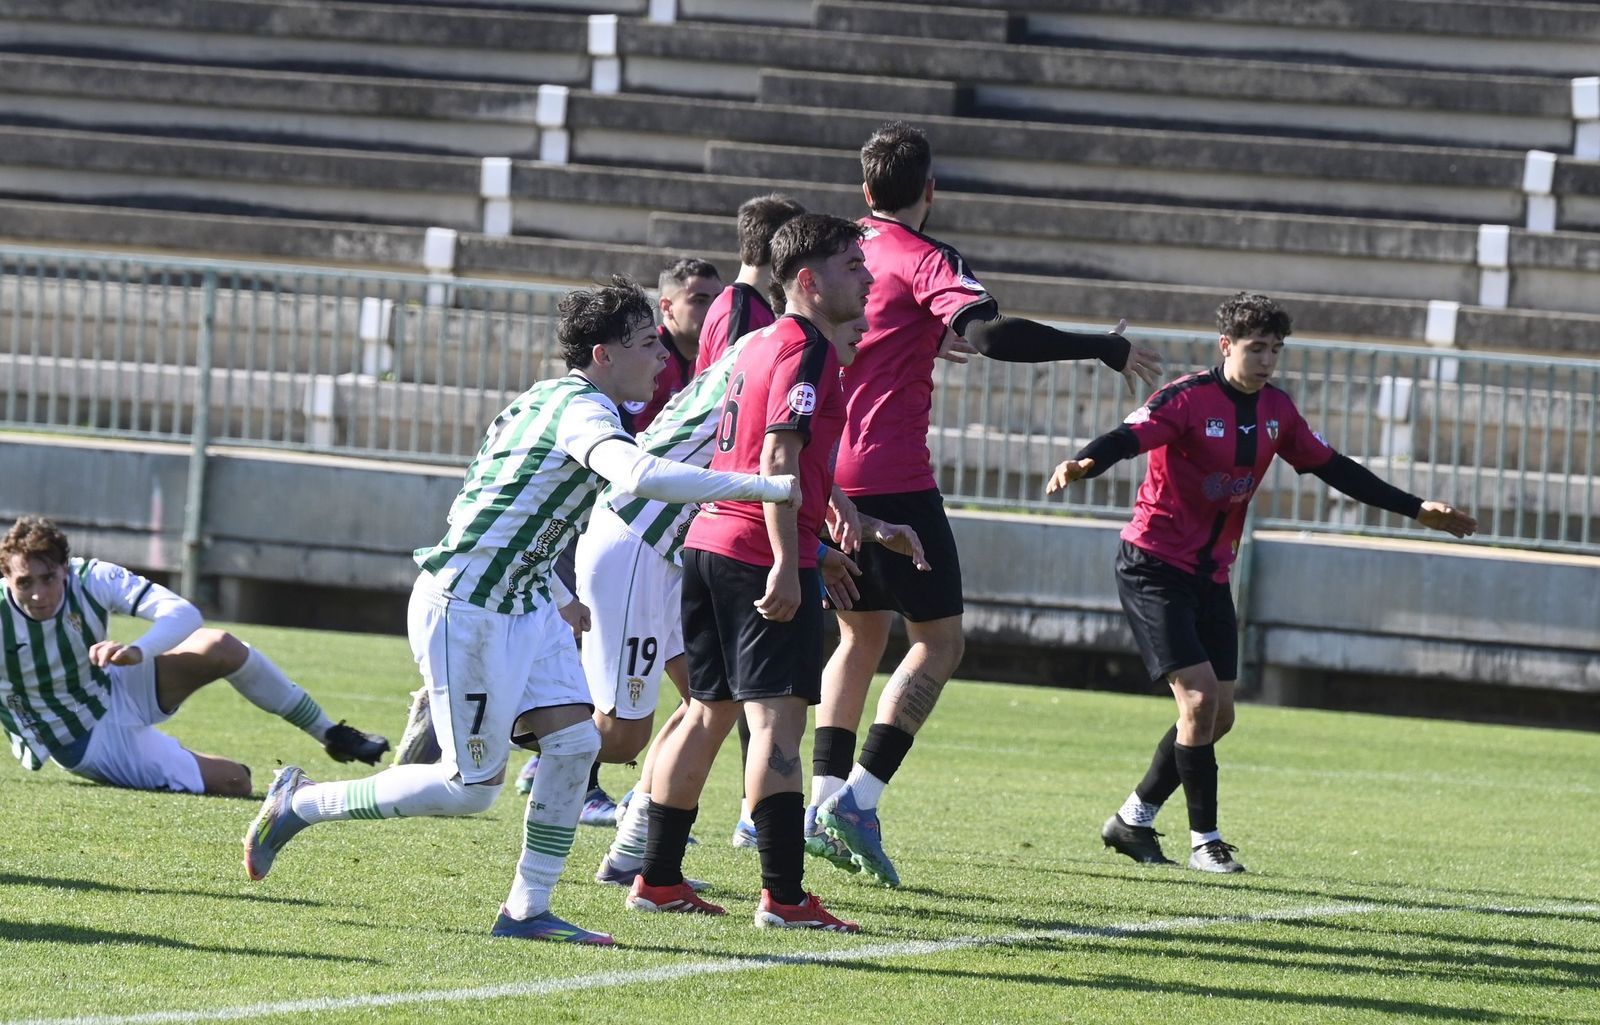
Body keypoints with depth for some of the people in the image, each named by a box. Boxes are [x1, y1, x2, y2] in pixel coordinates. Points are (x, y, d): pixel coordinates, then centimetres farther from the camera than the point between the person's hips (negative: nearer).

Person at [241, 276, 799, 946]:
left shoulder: (554, 398, 11)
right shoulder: (581, 411, -20)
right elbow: (642, 477, -41)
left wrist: (562, 600, 28)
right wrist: (766, 487, -38)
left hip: (524, 604, 10)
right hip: (461, 608, -10)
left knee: (574, 739, -3)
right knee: (472, 787, -4)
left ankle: (527, 911, 2)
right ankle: (300, 804, 11)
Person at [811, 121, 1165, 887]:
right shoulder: (924, 259, -9)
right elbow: (987, 334, -26)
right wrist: (1107, 350, -20)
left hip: (829, 476, 7)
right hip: (892, 479, -7)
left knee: (862, 635, 19)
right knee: (938, 642, 0)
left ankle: (826, 796, 10)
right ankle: (860, 796, -14)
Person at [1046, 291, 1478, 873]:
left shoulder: (1276, 410, 5)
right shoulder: (1190, 398, -16)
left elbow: (1333, 469, 14)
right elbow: (1129, 437, -31)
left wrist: (1417, 511, 15)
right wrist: (1085, 464, -54)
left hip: (1210, 574, 8)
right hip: (1155, 567, -8)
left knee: (1217, 715, 6)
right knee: (1199, 697, -16)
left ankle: (1133, 820, 20)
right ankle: (1204, 840, -7)